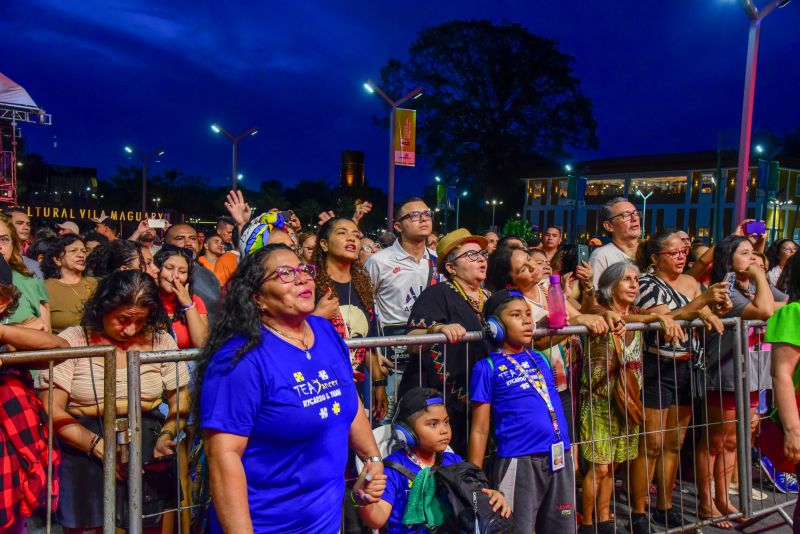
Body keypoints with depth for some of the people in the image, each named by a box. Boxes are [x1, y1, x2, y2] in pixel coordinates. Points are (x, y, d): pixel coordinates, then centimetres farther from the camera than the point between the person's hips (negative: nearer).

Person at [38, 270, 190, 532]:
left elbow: (181, 404, 2)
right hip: (84, 453, -1)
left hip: (147, 454, 2)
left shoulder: (161, 341, 2)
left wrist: (166, 436, -17)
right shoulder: (73, 341, -4)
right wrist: (99, 446, -21)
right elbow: (52, 409, -10)